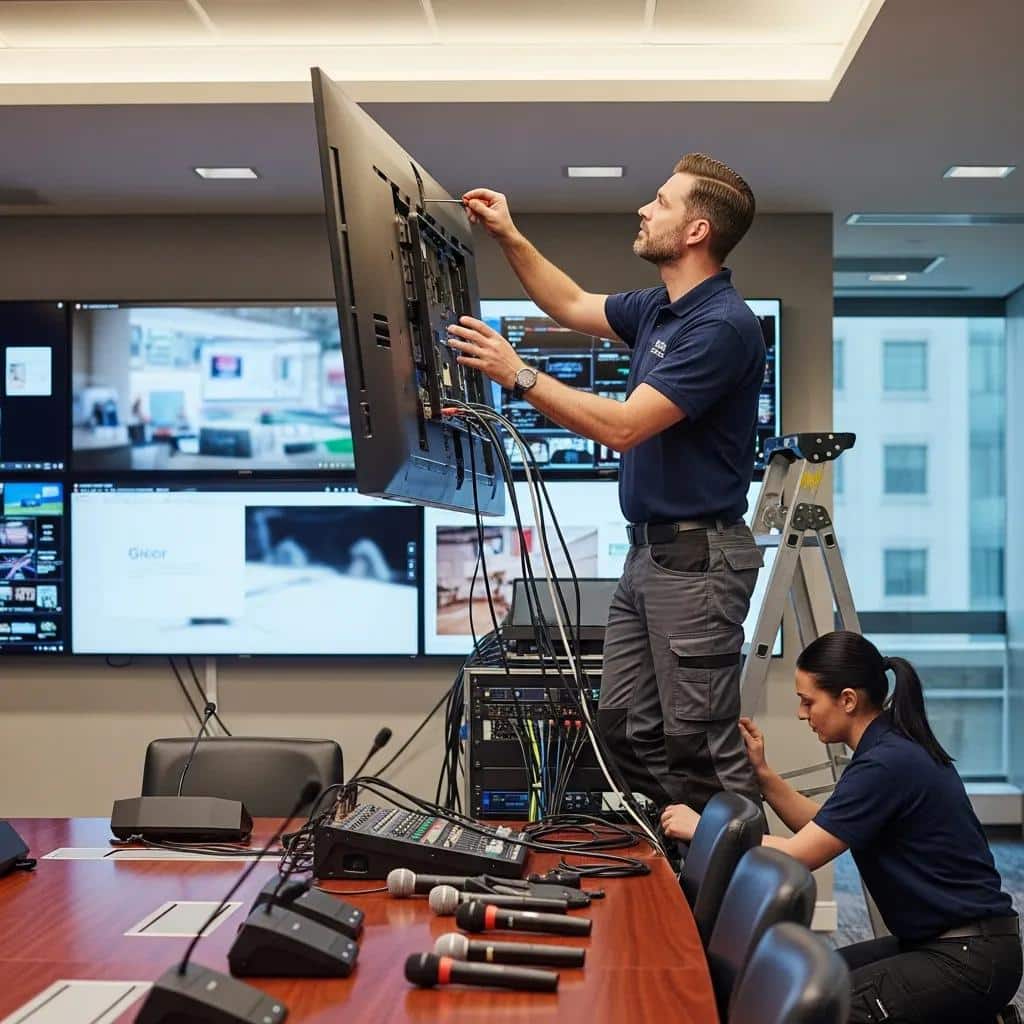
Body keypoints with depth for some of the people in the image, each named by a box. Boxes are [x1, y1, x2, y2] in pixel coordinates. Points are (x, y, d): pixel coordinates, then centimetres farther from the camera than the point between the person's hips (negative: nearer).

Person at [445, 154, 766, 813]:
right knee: (627, 728, 13)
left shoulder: (722, 325, -19)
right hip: (649, 551, 10)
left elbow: (622, 426, -24)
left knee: (700, 743, -3)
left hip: (698, 559, -10)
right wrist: (509, 236, 21)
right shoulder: (659, 308, 11)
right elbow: (572, 305, 29)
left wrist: (519, 375, -20)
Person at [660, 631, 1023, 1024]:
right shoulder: (891, 748, 8)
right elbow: (821, 830, 18)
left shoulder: (887, 764, -22)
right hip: (934, 941, 10)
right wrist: (763, 774, 8)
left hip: (972, 958, -10)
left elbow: (798, 855, -20)